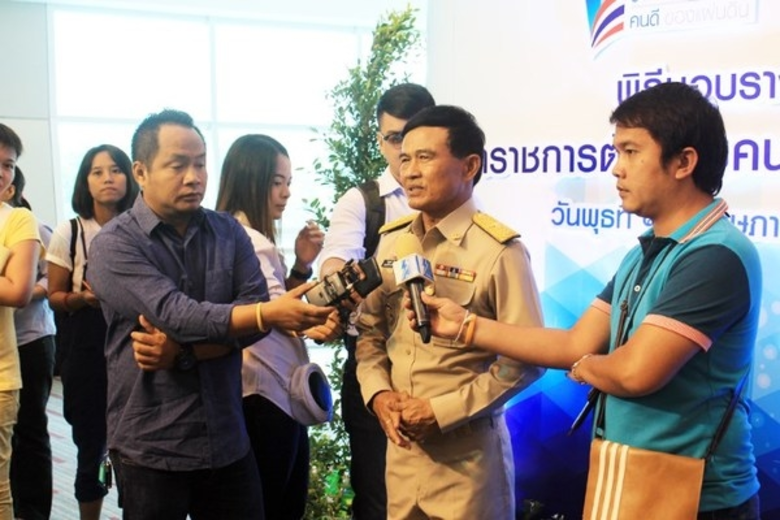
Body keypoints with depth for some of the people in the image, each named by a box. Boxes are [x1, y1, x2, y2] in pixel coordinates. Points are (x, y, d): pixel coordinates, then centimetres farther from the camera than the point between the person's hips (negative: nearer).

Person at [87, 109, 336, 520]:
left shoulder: (229, 232, 5)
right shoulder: (114, 246, -9)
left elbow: (253, 312, -5)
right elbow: (176, 313, -23)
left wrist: (182, 348, -19)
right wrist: (269, 314, -35)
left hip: (228, 439, 4)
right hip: (150, 447, -4)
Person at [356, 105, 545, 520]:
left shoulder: (499, 251, -14)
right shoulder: (391, 241, 6)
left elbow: (526, 360, -14)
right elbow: (370, 330, 12)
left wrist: (443, 411, -15)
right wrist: (377, 392, -5)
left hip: (468, 450, -5)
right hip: (402, 443, 6)